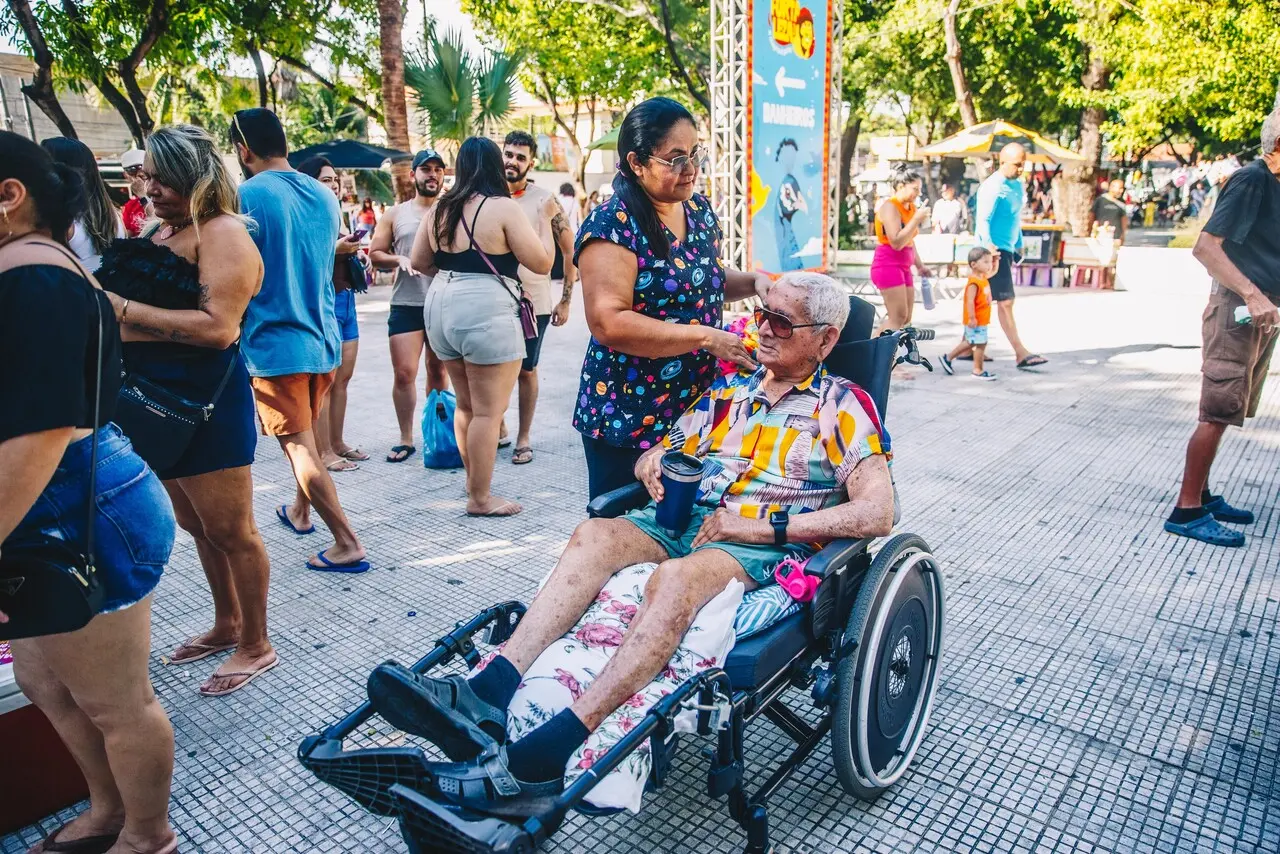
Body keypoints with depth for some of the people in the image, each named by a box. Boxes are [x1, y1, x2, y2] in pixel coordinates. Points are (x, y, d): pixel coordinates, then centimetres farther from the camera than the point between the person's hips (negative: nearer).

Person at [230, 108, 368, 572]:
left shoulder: (247, 195, -13)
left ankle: (347, 544, -1)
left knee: (300, 448, 0)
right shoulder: (324, 195, 7)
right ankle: (300, 511, 40)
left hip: (274, 342, -7)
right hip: (323, 337, 7)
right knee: (306, 438, 23)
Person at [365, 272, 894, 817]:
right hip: (685, 523, 6)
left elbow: (876, 512, -9)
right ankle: (489, 691, -37)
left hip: (766, 547, -5)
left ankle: (540, 758, -43)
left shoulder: (844, 407, 4)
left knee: (675, 579, -37)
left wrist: (763, 526, -15)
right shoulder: (730, 390, 21)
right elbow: (654, 457, 24)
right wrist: (654, 465, -3)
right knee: (595, 534, -24)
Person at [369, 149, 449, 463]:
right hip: (406, 304, 0)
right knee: (404, 373, -4)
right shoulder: (395, 214, 10)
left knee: (438, 370, 10)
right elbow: (375, 254, 9)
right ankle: (406, 439, 8)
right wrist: (399, 260, -10)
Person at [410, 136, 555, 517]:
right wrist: (546, 219, 5)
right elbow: (542, 263, -9)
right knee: (488, 411, 0)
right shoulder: (503, 207, -8)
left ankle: (474, 481, 32)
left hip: (442, 306, 8)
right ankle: (480, 498, 6)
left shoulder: (440, 209, 11)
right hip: (485, 313, -8)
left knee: (466, 404, 19)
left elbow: (418, 262, 15)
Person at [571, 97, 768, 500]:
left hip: (698, 407, 7)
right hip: (628, 420, -6)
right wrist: (706, 337, -26)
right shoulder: (613, 226, -17)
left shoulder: (700, 209, 6)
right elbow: (609, 323, -26)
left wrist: (755, 281, 1)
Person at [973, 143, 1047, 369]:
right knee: (1005, 301, -6)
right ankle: (1021, 353, -3)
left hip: (1007, 249, 9)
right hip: (994, 250, -9)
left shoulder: (1018, 185, 14)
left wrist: (1019, 246, 23)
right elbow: (982, 220, -18)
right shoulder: (992, 187, -13)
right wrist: (989, 246, -28)